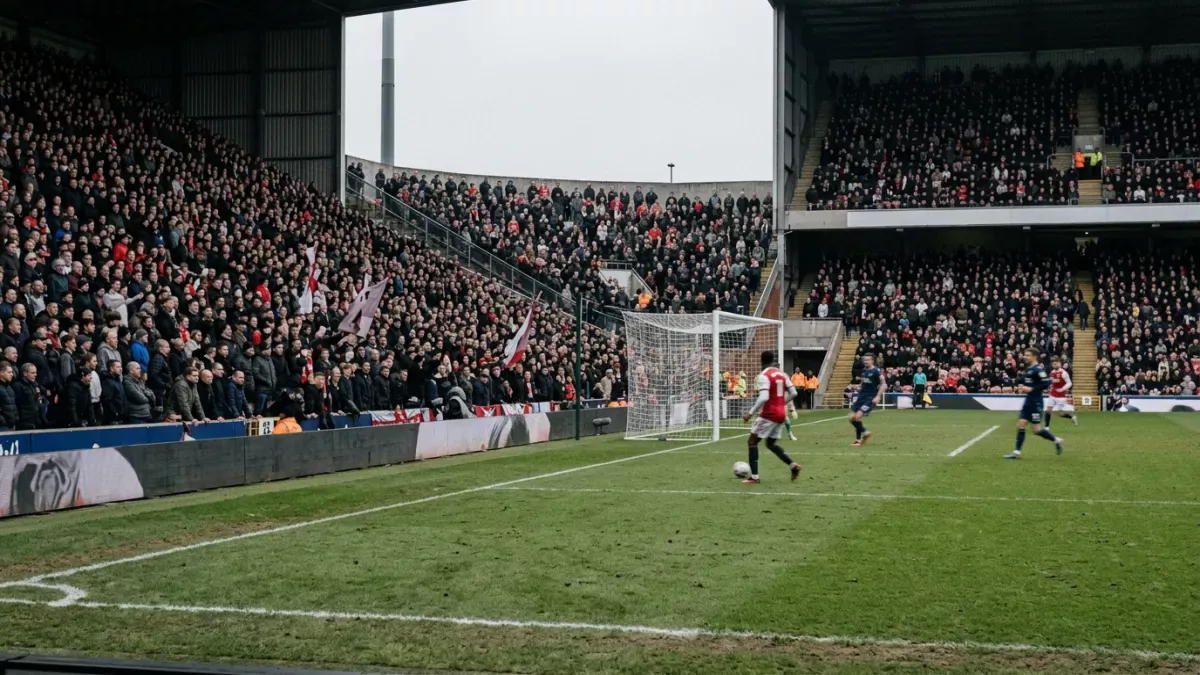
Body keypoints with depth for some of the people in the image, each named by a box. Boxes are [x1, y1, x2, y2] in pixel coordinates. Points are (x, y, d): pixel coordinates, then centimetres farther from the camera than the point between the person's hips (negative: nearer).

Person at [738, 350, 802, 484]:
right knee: (771, 444, 21)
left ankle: (754, 476, -3)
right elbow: (793, 393, 8)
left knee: (752, 442, 4)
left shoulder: (763, 376, -14)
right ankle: (793, 465, 5)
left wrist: (751, 413, -21)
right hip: (781, 414, 7)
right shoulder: (782, 374, 9)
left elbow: (763, 398, -26)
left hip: (769, 414, -7)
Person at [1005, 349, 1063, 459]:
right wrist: (1023, 386, 7)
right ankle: (1017, 452, 4)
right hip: (1028, 401, 9)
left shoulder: (1038, 369, -15)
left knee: (1037, 429, -3)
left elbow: (1046, 383, -21)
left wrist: (1031, 389, -21)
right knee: (1021, 425, 2)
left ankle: (1056, 440, 18)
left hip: (1035, 403, -9)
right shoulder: (1028, 368, 12)